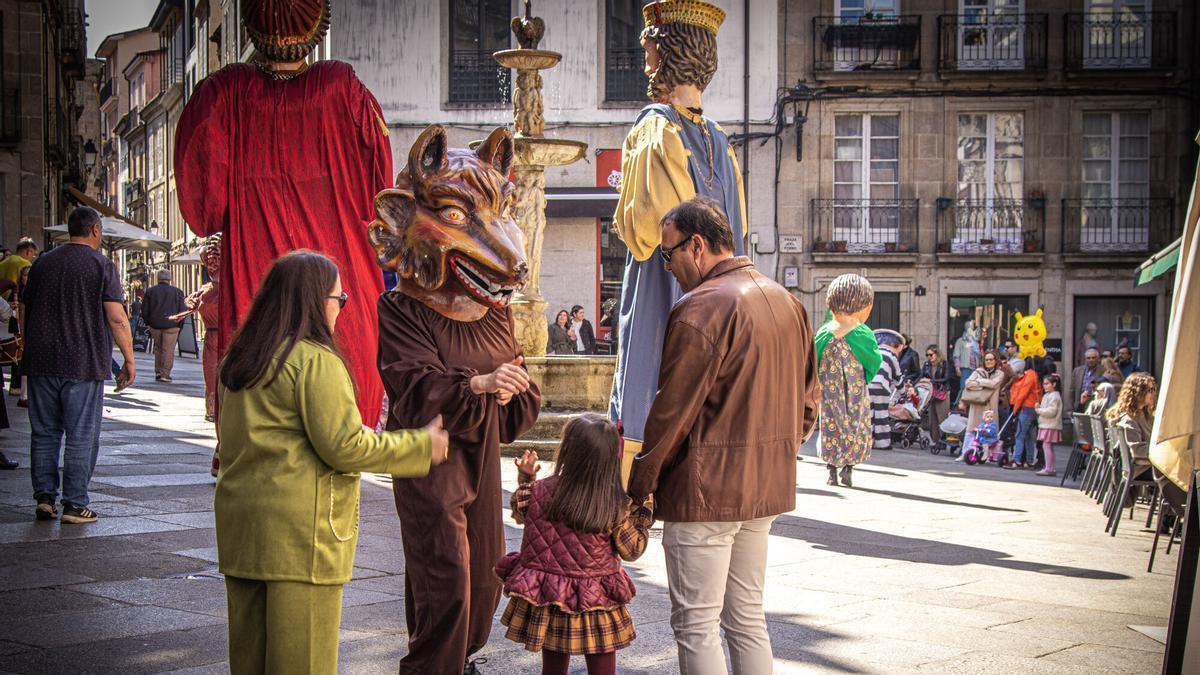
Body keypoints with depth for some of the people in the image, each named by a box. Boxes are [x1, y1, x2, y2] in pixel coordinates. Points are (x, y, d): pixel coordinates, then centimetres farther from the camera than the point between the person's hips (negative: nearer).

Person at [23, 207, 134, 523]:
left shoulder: (42, 263, 10)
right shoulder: (101, 265, -5)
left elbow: (25, 315, 15)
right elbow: (117, 318, -12)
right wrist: (129, 359, -5)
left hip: (41, 363, 4)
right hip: (84, 366, -4)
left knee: (44, 433, 12)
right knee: (81, 437, 1)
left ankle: (44, 498, 12)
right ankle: (75, 505, 2)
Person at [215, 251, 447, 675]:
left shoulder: (239, 359, 12)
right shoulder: (316, 359, -14)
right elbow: (344, 446, -17)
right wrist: (422, 445, -7)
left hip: (241, 520, 8)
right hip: (298, 527, -8)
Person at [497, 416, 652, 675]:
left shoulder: (539, 492, -10)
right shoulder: (617, 505, -15)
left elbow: (520, 516, 11)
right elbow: (631, 551, -4)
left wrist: (525, 479, 18)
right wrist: (640, 514, 6)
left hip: (546, 600, 2)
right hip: (597, 607, -2)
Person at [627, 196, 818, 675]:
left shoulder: (701, 307, -15)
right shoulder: (787, 302, 10)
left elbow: (672, 411, -15)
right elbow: (807, 402, 15)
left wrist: (640, 484, -5)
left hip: (706, 490, -8)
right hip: (767, 488, 8)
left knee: (696, 625, -1)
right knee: (747, 616, 17)